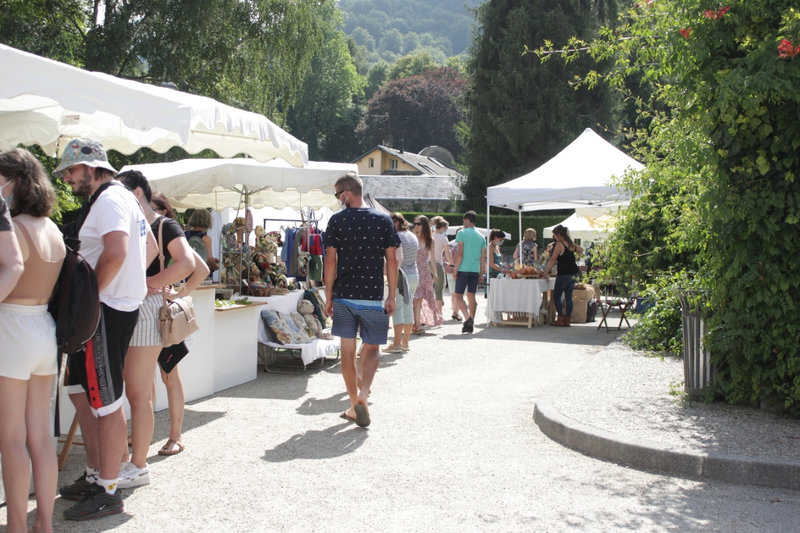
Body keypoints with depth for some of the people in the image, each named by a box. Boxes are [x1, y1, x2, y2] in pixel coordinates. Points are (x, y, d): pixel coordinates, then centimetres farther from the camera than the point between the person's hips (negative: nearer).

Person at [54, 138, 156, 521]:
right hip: (119, 304, 11)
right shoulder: (123, 198, 20)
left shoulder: (109, 199, -13)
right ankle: (94, 476, 27)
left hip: (106, 311, -11)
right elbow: (150, 248, 27)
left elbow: (115, 253, -28)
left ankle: (108, 492, 5)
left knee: (106, 403, -4)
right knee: (80, 391, 17)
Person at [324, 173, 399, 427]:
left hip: (344, 296, 0)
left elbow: (330, 260, -4)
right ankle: (363, 394, -13)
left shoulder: (337, 220, -3)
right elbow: (392, 260, 0)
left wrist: (328, 296, 4)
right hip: (373, 297, 0)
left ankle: (355, 405, 15)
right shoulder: (383, 220, 0)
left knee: (348, 350, 10)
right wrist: (392, 296, 6)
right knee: (371, 349, 10)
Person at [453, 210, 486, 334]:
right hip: (475, 270, 5)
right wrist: (481, 273, 15)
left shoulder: (462, 233, -4)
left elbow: (460, 254, -10)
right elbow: (483, 257, 10)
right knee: (471, 296, 10)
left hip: (463, 269, -5)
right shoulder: (481, 236, 12)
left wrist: (455, 270, -7)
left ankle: (468, 318, -20)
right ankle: (471, 323, 10)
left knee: (458, 295, -2)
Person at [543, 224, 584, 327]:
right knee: (568, 296, 9)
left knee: (557, 296, 2)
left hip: (563, 274, -7)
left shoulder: (559, 244, -12)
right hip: (573, 273, 7)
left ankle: (560, 319, -2)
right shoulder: (571, 243, 10)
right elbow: (581, 250, 29)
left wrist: (546, 272, -11)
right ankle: (567, 319, 9)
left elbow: (552, 260, -14)